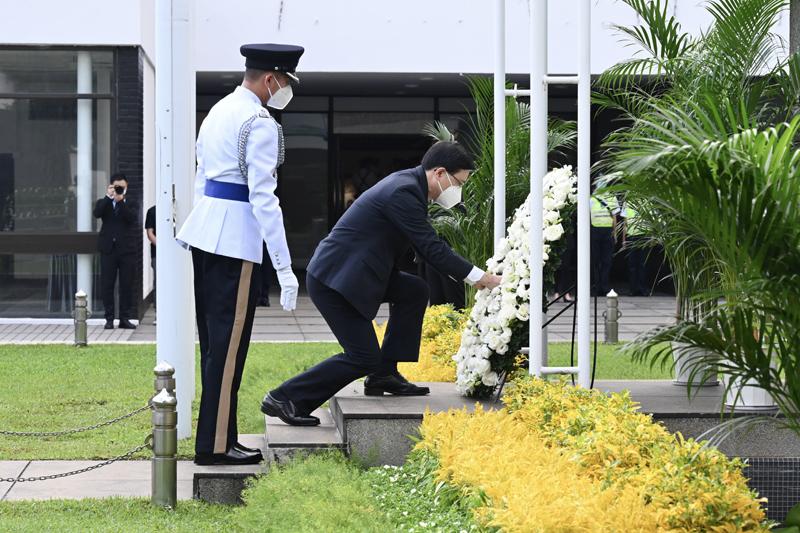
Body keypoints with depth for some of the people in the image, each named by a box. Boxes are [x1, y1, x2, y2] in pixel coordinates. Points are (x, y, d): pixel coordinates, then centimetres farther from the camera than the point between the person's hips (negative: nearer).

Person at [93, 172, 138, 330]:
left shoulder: (131, 205, 9)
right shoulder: (104, 203, 10)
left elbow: (133, 218, -12)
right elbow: (97, 213, -11)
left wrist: (121, 201, -16)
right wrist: (108, 197, -16)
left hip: (127, 250, 0)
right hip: (108, 249, 0)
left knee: (126, 285, 1)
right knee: (107, 284, 0)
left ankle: (125, 318, 7)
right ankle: (109, 318, 5)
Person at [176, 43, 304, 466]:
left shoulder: (218, 111, 16)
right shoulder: (260, 124, -13)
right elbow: (263, 198, -18)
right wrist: (284, 268, -17)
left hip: (204, 231, 9)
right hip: (235, 239, -9)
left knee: (214, 340, 13)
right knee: (228, 344, -4)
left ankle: (216, 439, 18)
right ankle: (215, 444, -1)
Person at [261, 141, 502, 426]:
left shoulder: (406, 183, 12)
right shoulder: (403, 192, -19)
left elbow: (428, 245, 19)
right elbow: (431, 249, -19)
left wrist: (471, 275, 11)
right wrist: (478, 277, -12)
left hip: (351, 272, 10)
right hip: (332, 279, -10)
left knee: (415, 291, 11)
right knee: (364, 358, -7)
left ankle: (384, 374, 14)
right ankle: (284, 398, -2)